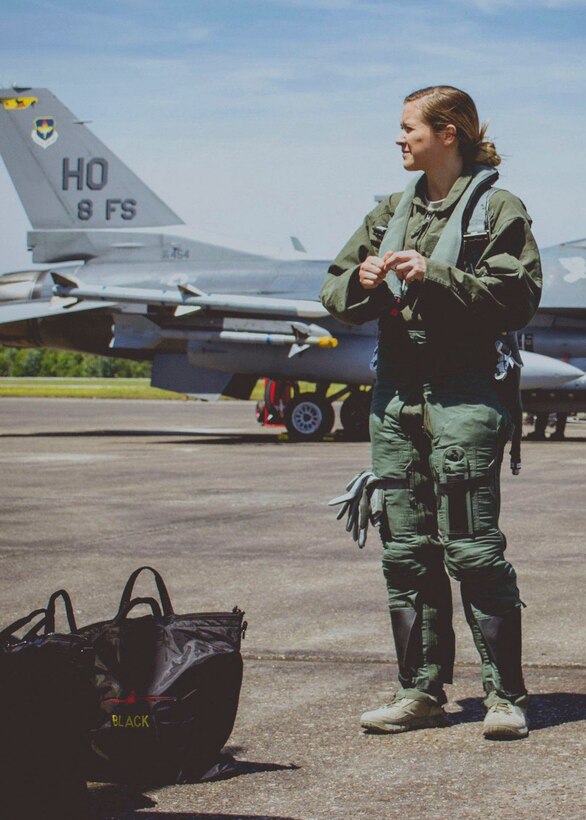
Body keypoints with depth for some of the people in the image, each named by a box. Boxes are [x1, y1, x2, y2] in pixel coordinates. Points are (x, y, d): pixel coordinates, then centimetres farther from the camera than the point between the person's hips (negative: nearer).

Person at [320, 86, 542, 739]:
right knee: (404, 549, 7)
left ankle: (505, 694, -1)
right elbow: (336, 289, 18)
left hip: (463, 393, -6)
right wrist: (362, 282, -5)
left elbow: (518, 297, -12)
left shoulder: (498, 208, -1)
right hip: (395, 391, 7)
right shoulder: (392, 211, 18)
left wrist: (435, 276, -18)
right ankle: (420, 691, 14)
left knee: (472, 548, -8)